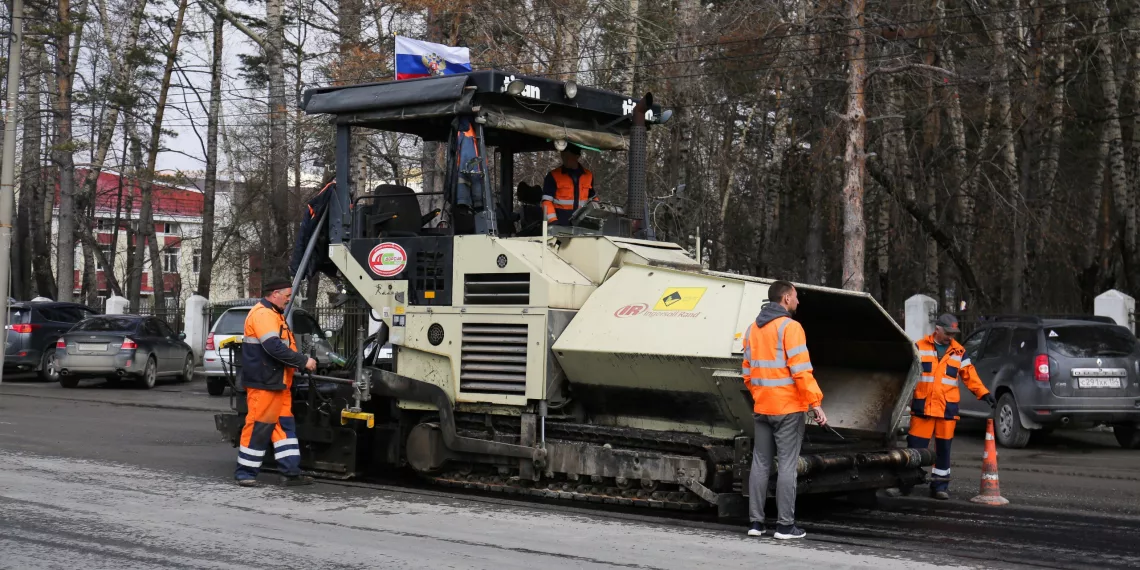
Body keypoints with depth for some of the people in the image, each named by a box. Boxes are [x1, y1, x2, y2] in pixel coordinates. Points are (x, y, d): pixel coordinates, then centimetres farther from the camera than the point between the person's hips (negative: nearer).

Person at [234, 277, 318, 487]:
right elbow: (274, 347, -25)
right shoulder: (263, 314, -14)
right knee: (259, 426, -6)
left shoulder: (275, 314, 21)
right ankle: (245, 472, 2)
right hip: (263, 383, -11)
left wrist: (298, 363, 11)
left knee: (285, 425, 9)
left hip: (278, 383, 11)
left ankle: (292, 472, 10)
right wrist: (303, 361, -21)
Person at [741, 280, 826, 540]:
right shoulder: (789, 327, -11)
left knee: (760, 464, 10)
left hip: (762, 408, 7)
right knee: (787, 465, -3)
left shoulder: (753, 329, 12)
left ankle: (756, 522, 12)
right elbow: (801, 370, -17)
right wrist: (816, 403, -15)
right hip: (789, 408, -7)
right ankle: (785, 525, -1)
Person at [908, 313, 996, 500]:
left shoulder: (959, 352, 9)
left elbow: (970, 375, 8)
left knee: (943, 448, 6)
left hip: (947, 408, 2)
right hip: (922, 406, -2)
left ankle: (940, 484, 15)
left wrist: (984, 393, -2)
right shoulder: (920, 347, 3)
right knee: (916, 445, -2)